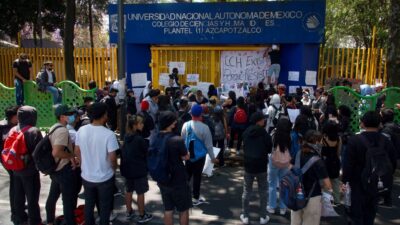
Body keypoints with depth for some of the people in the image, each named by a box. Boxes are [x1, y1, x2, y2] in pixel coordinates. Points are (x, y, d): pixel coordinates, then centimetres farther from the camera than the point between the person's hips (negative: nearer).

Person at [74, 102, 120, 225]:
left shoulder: (81, 130, -8)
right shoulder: (109, 134, -23)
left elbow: (77, 152, 2)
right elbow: (112, 157, -20)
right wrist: (114, 169, 0)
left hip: (86, 176, 4)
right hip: (105, 177, -4)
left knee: (89, 204, 23)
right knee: (105, 206, 16)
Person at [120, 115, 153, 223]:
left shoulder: (126, 137, 1)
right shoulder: (139, 139, -22)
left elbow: (124, 152, 10)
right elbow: (147, 152, -11)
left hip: (127, 168, 7)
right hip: (139, 169, -7)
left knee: (129, 191, 19)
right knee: (140, 193, 6)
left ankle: (129, 212, 33)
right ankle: (142, 216, 17)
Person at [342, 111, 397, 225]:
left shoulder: (354, 140, -19)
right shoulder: (387, 142, -5)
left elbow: (348, 164, -18)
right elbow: (393, 164, 2)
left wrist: (344, 181, -7)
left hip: (358, 183, -4)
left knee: (357, 215, 7)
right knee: (370, 215, 20)